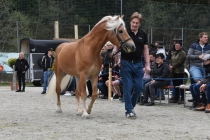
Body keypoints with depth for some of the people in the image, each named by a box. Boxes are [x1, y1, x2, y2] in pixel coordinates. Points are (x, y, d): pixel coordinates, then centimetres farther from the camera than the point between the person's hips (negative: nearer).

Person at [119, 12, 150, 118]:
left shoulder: (143, 35, 6)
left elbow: (145, 49, 10)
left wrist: (147, 65, 5)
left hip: (138, 64, 4)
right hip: (126, 63, -4)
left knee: (139, 87, 3)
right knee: (128, 88, -2)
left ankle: (131, 105, 24)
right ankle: (129, 111, 5)